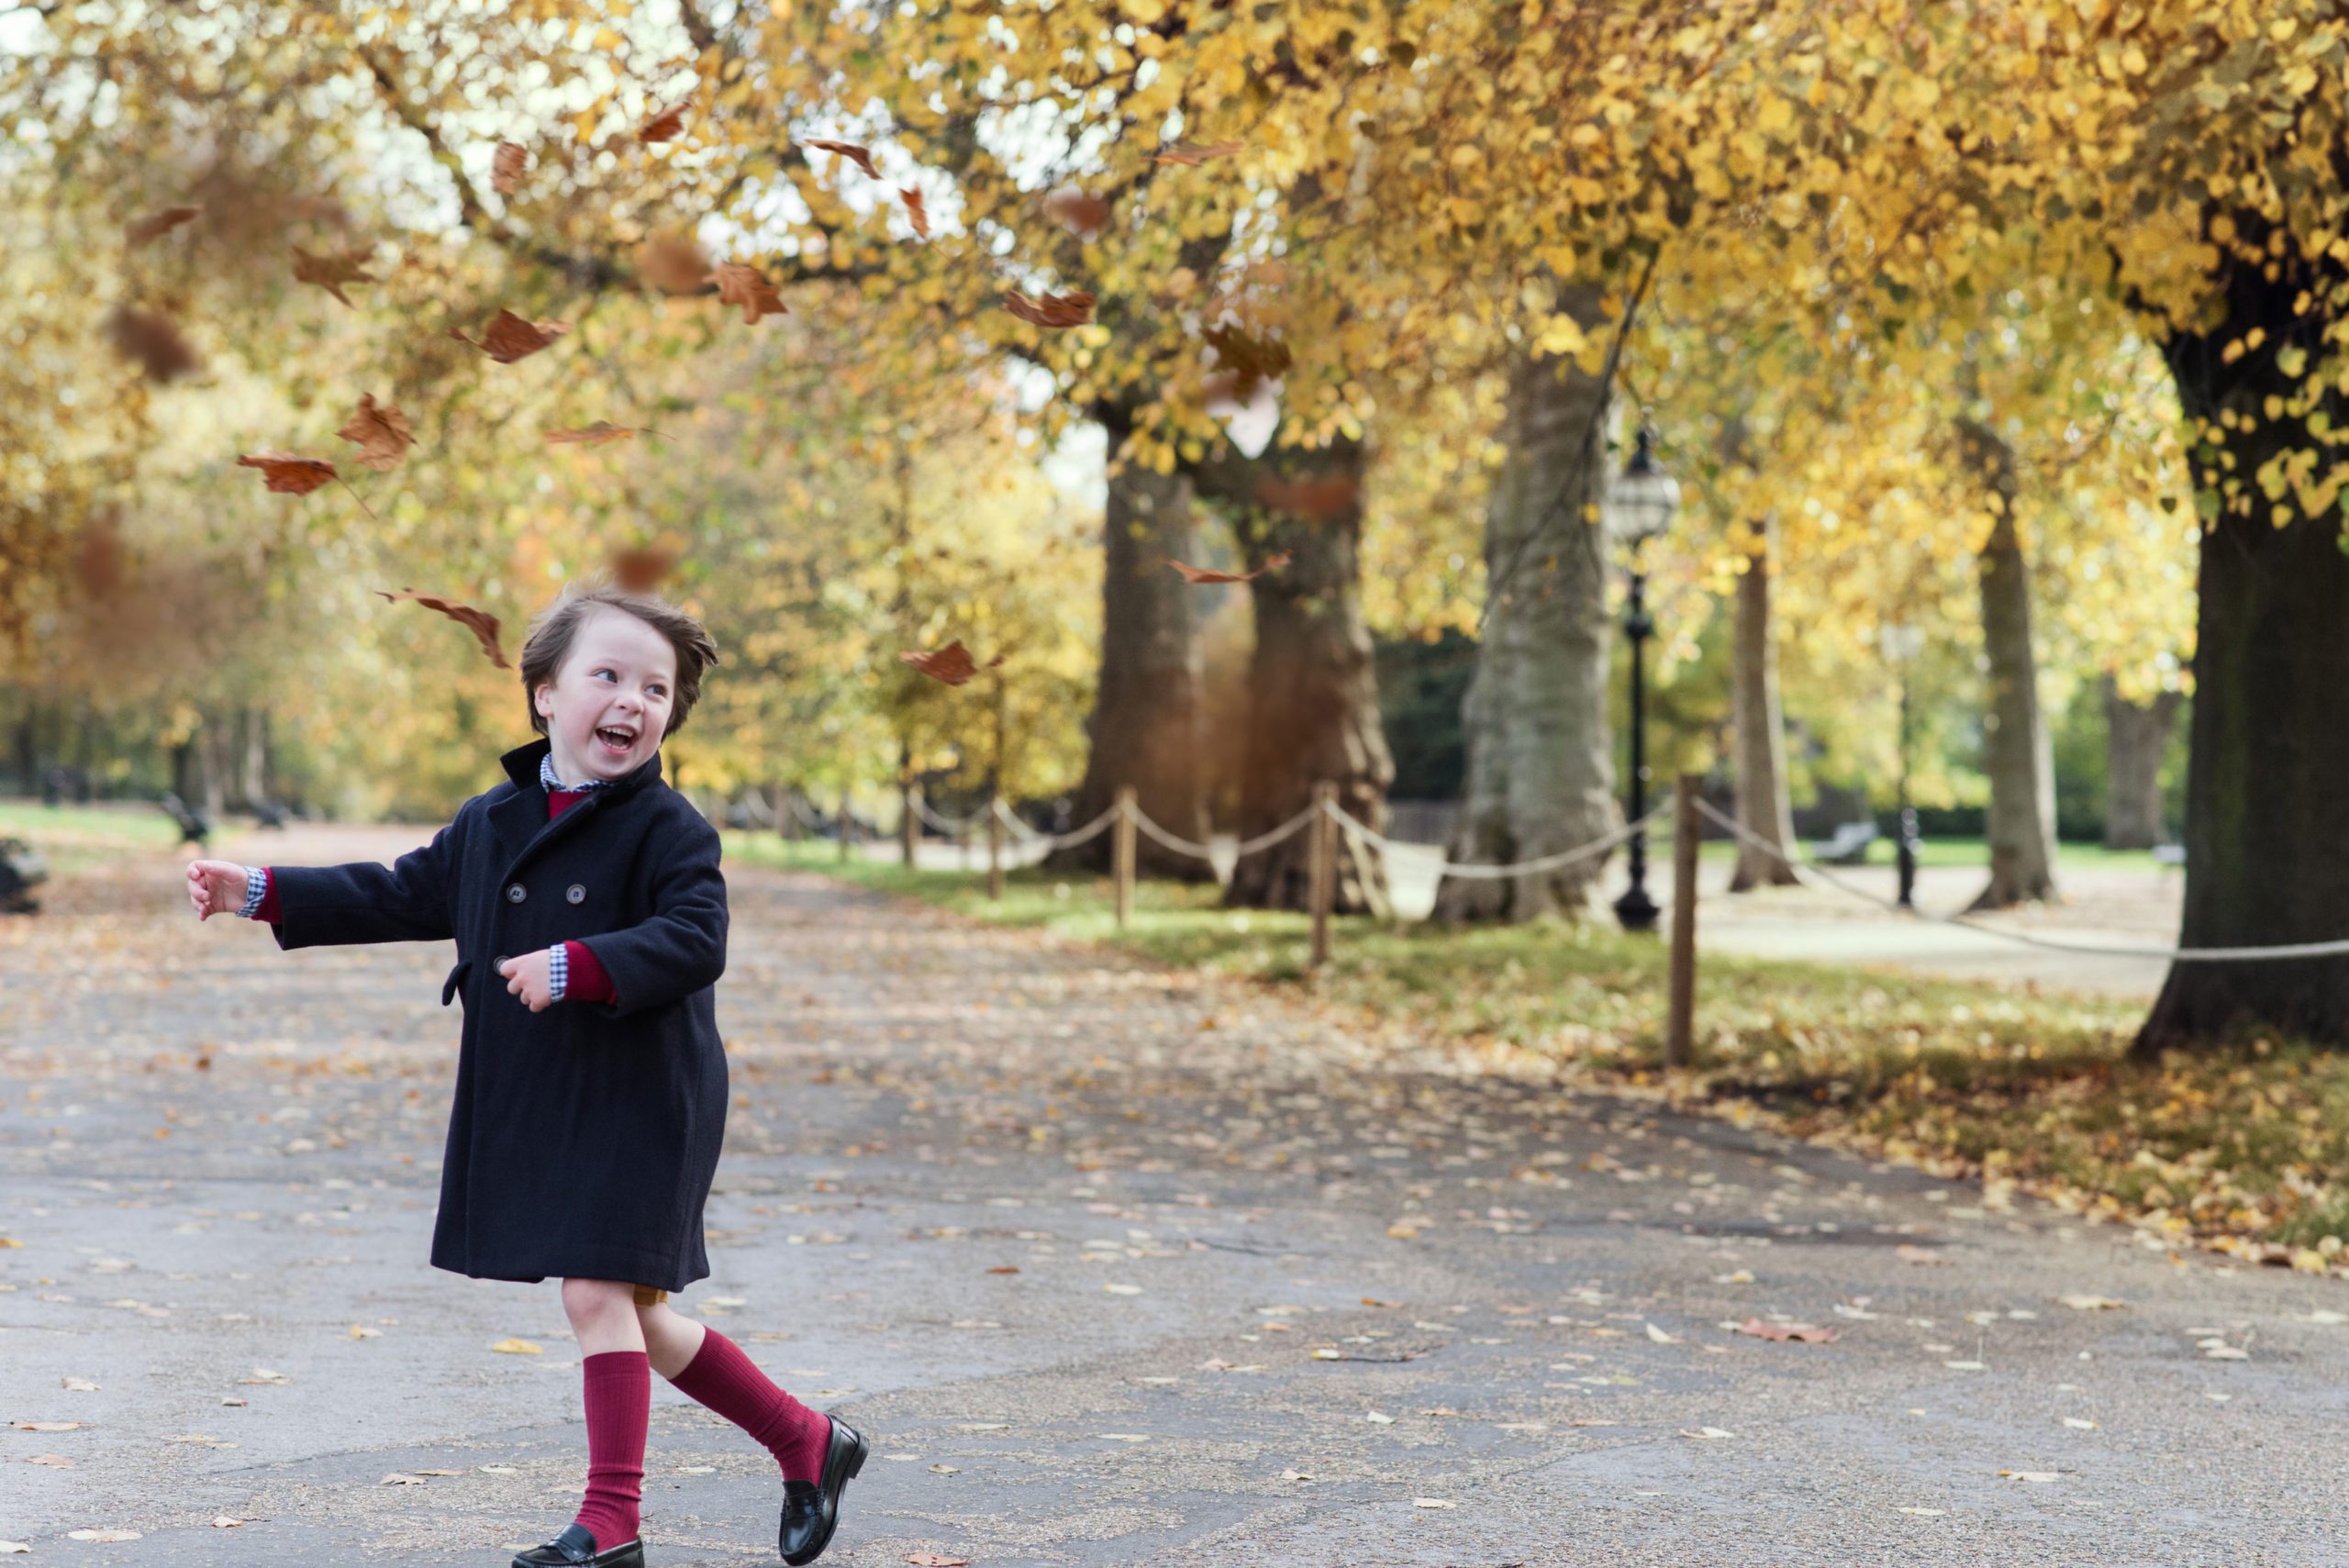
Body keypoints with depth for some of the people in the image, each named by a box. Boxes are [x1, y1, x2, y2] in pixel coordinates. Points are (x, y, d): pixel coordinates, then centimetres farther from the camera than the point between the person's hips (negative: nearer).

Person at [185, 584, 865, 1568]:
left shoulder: (667, 829, -10)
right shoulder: (489, 823, 11)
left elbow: (694, 941, -23)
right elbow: (401, 896, 20)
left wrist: (576, 966, -34)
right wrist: (258, 892, 16)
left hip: (639, 1106, -7)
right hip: (536, 1111, 8)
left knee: (596, 1293, -11)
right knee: (637, 1319, 13)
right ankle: (806, 1443, 28)